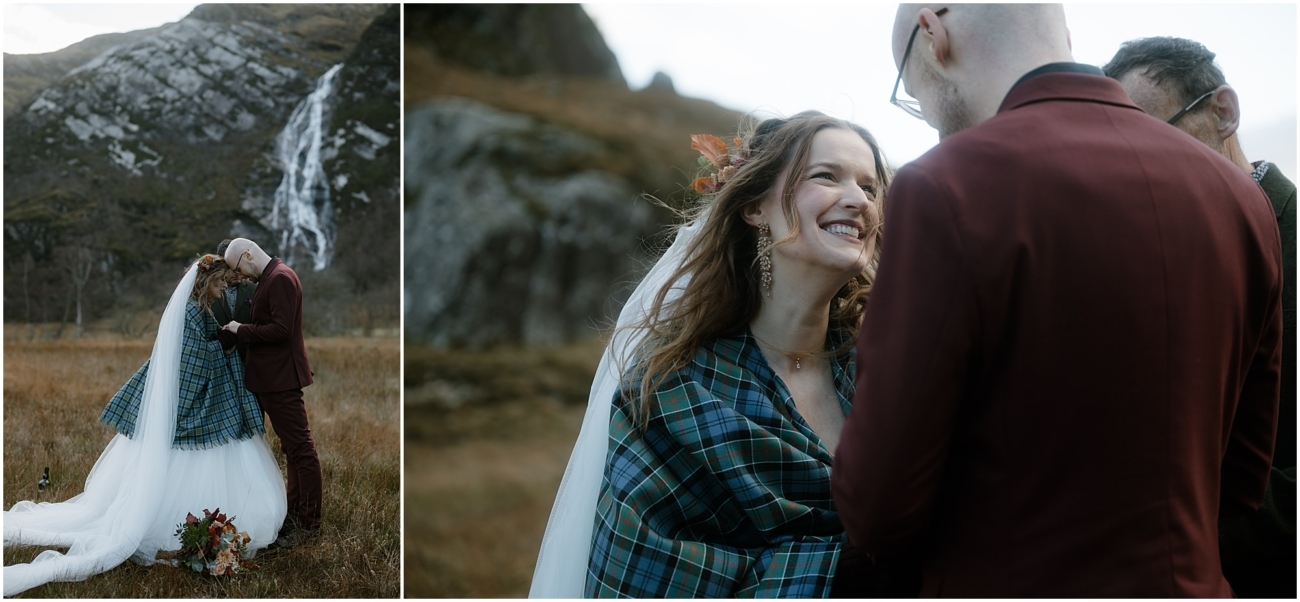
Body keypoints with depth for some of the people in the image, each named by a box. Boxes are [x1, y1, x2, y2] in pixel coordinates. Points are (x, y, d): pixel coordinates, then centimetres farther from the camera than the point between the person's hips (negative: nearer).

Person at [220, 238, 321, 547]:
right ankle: (295, 512, 25)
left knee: (299, 447, -5)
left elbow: (281, 329, -23)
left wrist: (241, 331, -12)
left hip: (281, 378, -11)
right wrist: (232, 333, 11)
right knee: (292, 447, 15)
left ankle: (308, 523, 0)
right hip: (270, 378, 11)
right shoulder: (269, 278, 15)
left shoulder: (280, 278, -16)